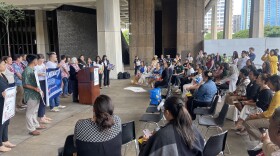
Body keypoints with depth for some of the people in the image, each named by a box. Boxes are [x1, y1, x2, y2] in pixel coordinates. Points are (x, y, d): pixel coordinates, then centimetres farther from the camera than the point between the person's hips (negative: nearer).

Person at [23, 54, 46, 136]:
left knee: (35, 111, 20)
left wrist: (39, 90, 15)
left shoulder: (33, 69, 11)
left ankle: (36, 125, 32)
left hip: (36, 93, 9)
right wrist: (35, 88, -27)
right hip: (31, 94, -9)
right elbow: (25, 84, -19)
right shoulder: (27, 71, -17)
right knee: (30, 112, 0)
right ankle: (31, 129, 6)